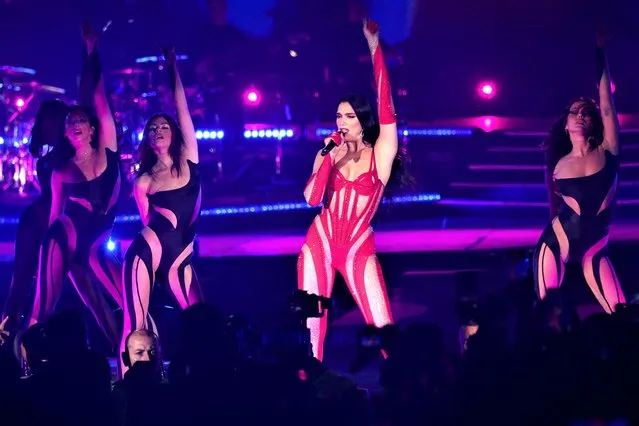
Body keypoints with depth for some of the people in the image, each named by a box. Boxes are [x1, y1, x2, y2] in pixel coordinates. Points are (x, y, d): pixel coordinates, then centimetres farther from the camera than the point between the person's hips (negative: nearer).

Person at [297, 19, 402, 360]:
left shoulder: (380, 153, -4)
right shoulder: (330, 152, 4)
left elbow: (386, 106, -16)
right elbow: (311, 198, -9)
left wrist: (374, 48, -20)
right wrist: (329, 158, -19)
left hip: (359, 250, -2)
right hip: (320, 244, 3)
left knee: (383, 329, -8)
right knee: (311, 325, 1)